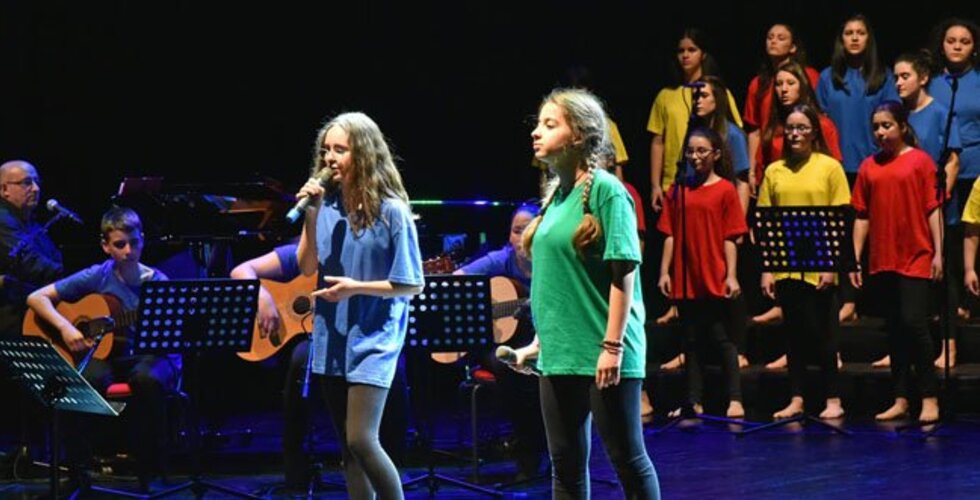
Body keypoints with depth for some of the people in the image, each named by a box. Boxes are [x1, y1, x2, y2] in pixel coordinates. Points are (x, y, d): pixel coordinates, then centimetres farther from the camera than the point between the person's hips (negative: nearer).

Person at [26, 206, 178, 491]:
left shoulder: (157, 281, -1)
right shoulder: (98, 277, 0)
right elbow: (36, 298, 0)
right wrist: (65, 328, -14)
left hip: (149, 354, -1)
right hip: (107, 354, 1)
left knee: (147, 380, -37)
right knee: (89, 379, -35)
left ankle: (149, 470, -19)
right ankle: (77, 465, -17)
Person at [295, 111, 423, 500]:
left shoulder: (391, 211, -12)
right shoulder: (327, 204, 2)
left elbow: (412, 285, -9)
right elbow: (307, 268, 1)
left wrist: (356, 287, -18)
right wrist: (311, 216, -10)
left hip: (373, 339, -6)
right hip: (333, 339, 6)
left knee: (361, 441, -13)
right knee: (347, 447, 10)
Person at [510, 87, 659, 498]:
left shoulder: (605, 190, -9)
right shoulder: (556, 195, 12)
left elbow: (623, 273, -14)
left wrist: (613, 346, -19)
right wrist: (540, 341, 16)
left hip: (601, 355, -8)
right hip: (559, 354, 8)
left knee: (628, 460, 0)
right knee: (566, 464, 10)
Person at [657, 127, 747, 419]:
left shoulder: (725, 190, -3)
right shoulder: (678, 190, 7)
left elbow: (730, 238, -4)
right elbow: (670, 235, 8)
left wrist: (731, 275, -9)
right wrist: (664, 271, 1)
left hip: (715, 279, -4)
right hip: (686, 279, 4)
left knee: (723, 339, -1)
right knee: (691, 340, 9)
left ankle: (735, 399, 2)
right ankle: (694, 402, 13)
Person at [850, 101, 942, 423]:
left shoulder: (920, 161, -3)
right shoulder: (869, 167, 8)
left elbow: (933, 209, -4)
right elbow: (862, 216, 10)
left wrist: (938, 253, -9)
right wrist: (854, 259, 6)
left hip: (916, 258, -5)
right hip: (882, 260, 5)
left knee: (913, 322, -11)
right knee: (895, 329, 9)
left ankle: (930, 398, -3)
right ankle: (900, 400, 14)